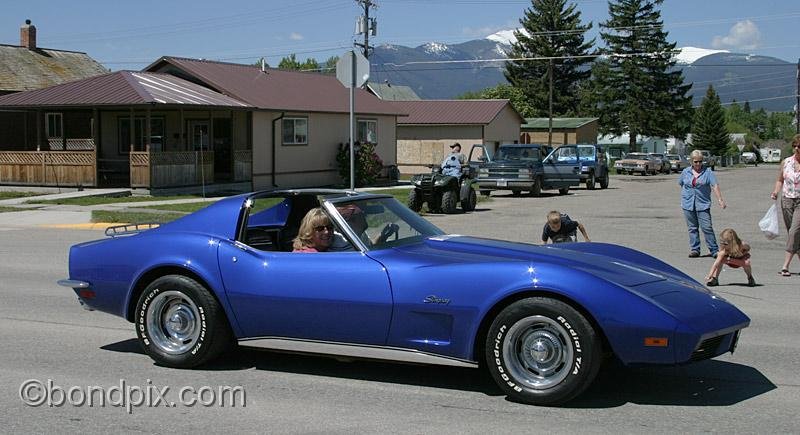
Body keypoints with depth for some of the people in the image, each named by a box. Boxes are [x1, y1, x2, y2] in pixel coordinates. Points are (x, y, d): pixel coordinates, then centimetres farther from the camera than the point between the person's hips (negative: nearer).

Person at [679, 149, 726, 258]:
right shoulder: (685, 172, 8)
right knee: (692, 228, 7)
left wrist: (720, 199, -19)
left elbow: (715, 186, -9)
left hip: (703, 204, -3)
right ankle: (694, 250, 14)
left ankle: (714, 250, -2)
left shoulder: (708, 172, -1)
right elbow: (681, 184, 22)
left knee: (707, 227, -8)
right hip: (688, 204, 3)